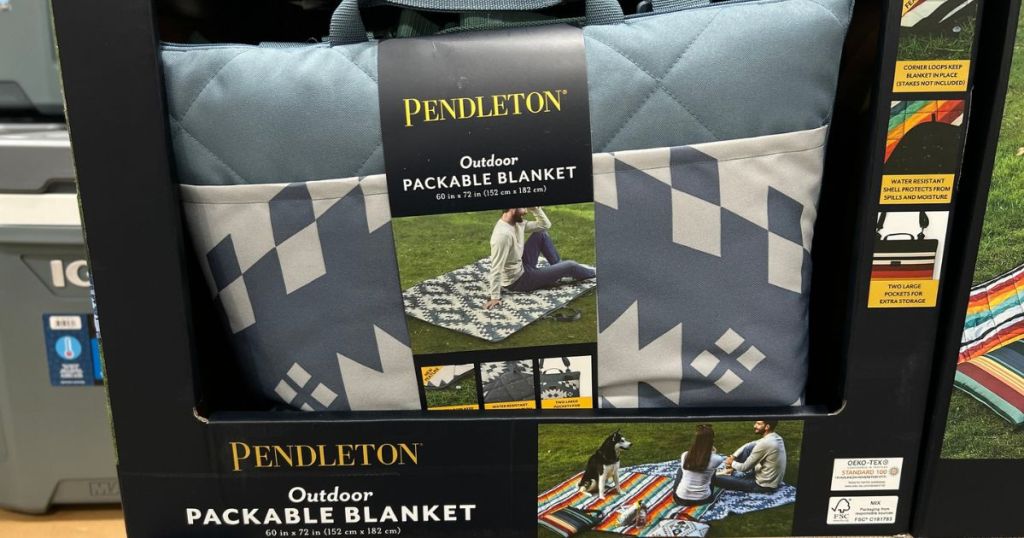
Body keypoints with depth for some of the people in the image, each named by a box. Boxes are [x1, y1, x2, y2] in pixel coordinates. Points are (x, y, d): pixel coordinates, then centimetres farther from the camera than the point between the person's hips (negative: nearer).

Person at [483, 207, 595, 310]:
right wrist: (495, 297, -31)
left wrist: (534, 209, -8)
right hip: (518, 281, -9)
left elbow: (545, 225, 6)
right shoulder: (503, 234, -32)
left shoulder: (517, 222, -3)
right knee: (569, 266, -1)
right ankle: (594, 273, 30)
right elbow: (496, 268, -32)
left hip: (522, 267, 9)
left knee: (541, 234, 10)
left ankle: (559, 268, 21)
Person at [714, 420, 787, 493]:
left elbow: (745, 468, -18)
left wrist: (732, 463, 2)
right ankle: (730, 470, 17)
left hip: (763, 486, -9)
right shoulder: (776, 438, 1)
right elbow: (748, 445, 13)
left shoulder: (765, 444, -27)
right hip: (773, 482, 9)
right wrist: (733, 456, 3)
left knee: (716, 479, -10)